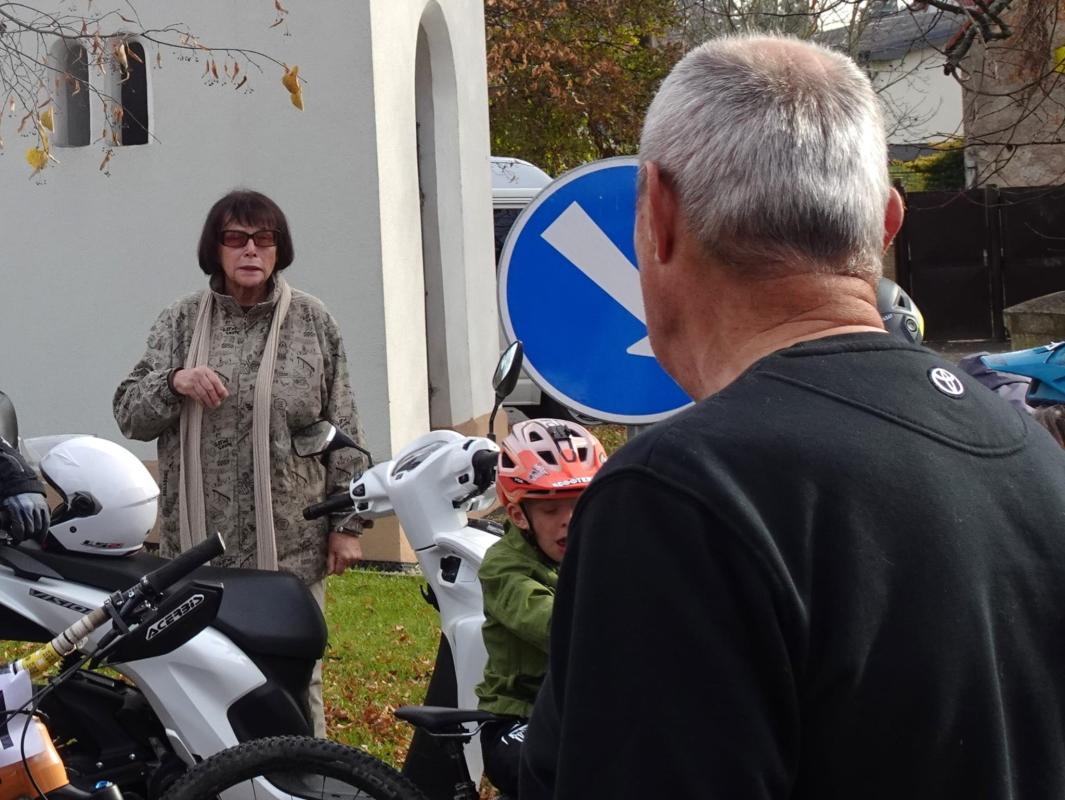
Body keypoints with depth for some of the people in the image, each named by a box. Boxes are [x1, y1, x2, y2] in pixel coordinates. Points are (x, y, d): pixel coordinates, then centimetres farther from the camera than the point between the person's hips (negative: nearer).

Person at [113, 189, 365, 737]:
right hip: (200, 546, 1)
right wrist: (175, 382, -15)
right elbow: (129, 416, 5)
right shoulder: (181, 322, 8)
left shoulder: (312, 322, 5)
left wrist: (346, 524, 2)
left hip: (291, 544, -1)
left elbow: (343, 432, 6)